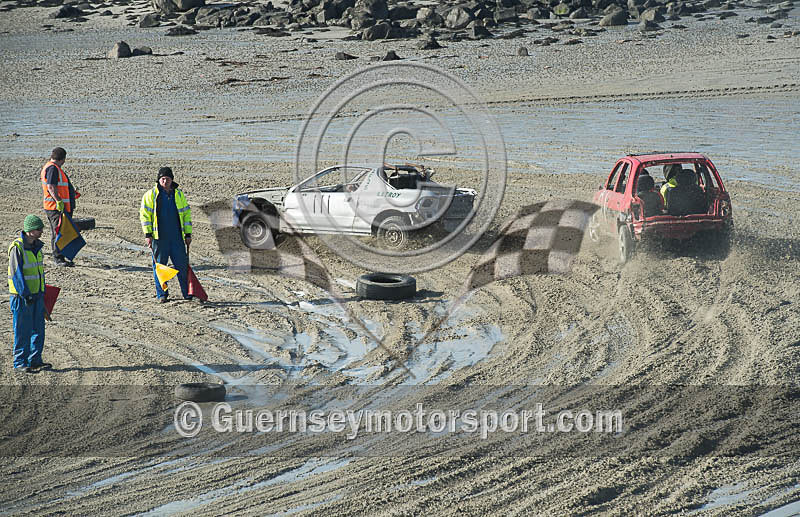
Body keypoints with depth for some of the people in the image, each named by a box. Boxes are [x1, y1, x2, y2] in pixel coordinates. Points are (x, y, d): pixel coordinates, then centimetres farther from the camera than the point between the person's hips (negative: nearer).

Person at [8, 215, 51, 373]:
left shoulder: (36, 246, 9)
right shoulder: (17, 248, -16)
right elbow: (17, 273, -18)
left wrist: (42, 292, 20)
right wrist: (25, 294, -21)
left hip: (37, 295, 8)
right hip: (21, 296, -8)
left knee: (38, 329, 10)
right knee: (23, 331, -1)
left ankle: (35, 360, 19)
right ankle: (20, 362, 8)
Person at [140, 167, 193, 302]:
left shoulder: (178, 194, 11)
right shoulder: (151, 195, 2)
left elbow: (186, 213, 15)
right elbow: (144, 214, 0)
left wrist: (188, 234, 10)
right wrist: (148, 235, -7)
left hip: (177, 238, 2)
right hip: (159, 238, -2)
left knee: (182, 265, 0)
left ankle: (187, 293, 7)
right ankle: (161, 294, 11)